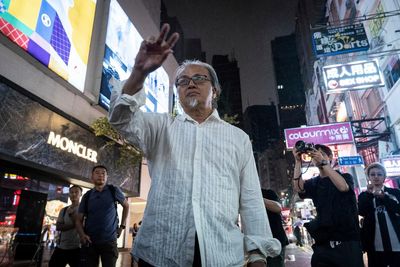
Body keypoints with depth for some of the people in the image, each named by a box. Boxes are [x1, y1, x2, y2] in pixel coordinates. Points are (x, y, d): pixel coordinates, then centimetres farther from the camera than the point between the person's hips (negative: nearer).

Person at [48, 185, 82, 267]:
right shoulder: (64, 210, 12)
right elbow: (58, 226, 1)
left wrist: (71, 214, -14)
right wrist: (73, 224, -12)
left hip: (76, 247, -5)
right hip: (61, 246, 5)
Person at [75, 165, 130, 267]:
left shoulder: (114, 191, -2)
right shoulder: (87, 196, 4)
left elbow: (126, 205, 13)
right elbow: (79, 219, 6)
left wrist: (122, 226, 9)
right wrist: (82, 234, -13)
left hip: (109, 241, -2)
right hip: (90, 242, 2)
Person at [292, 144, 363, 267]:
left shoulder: (345, 177, 4)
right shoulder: (313, 183, 10)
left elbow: (343, 187, -20)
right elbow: (298, 188, -11)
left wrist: (323, 162, -24)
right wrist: (298, 161, -16)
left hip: (348, 240, -2)